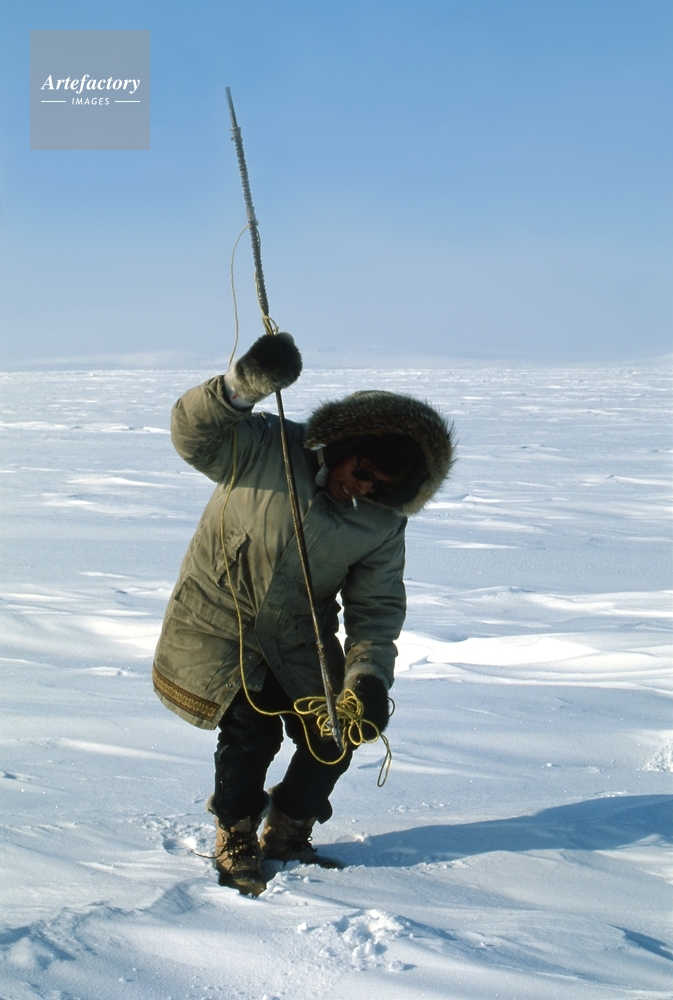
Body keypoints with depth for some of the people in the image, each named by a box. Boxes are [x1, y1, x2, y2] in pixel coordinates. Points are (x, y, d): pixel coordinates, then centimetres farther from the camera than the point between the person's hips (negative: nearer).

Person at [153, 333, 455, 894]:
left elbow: (376, 608, -6)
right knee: (254, 727, -17)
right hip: (216, 625, -4)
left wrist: (368, 675, -23)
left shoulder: (384, 526, -7)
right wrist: (244, 385, -49)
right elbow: (195, 435, -30)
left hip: (298, 640, 4)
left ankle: (286, 836, 25)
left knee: (334, 738, -1)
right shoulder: (267, 448, -18)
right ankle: (235, 844, 7)